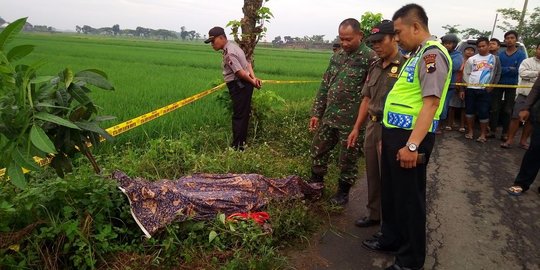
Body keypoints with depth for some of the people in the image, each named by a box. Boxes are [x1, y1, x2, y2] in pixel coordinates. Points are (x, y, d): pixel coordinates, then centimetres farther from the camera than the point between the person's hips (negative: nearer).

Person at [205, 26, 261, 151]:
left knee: (238, 116, -3)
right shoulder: (233, 46, 12)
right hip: (243, 85, 10)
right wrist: (253, 78, -1)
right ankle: (242, 143, 26)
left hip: (239, 86, -10)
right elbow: (247, 63, 11)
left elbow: (240, 72, -23)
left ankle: (237, 146, 5)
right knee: (243, 115, 15)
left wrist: (252, 82, -9)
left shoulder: (229, 53, -20)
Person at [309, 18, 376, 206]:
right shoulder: (337, 56, 9)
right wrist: (316, 112, 9)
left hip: (351, 121, -6)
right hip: (328, 117, 7)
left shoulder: (370, 58, -11)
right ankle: (315, 183, 35)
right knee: (318, 150, 16)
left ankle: (343, 192, 27)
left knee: (348, 159, 8)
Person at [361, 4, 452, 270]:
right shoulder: (417, 54, 17)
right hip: (395, 133, 10)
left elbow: (431, 102, -23)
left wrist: (412, 144, -28)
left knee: (409, 198, 3)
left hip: (410, 138, -10)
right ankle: (391, 239, 38)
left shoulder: (432, 53, -14)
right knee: (390, 192, 20)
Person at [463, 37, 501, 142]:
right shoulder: (472, 59, 8)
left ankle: (483, 134, 5)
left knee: (483, 112, -4)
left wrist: (491, 86, -3)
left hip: (485, 90, -1)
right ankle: (470, 131, 17)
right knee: (470, 110, 5)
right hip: (471, 89, 2)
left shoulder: (494, 59, 8)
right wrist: (467, 85, 0)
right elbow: (466, 74, 8)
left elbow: (497, 74, 8)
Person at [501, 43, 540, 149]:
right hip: (524, 95, -3)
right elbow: (523, 73, -12)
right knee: (516, 117, -3)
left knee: (530, 120, 8)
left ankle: (523, 141, 17)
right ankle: (510, 140, 3)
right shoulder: (527, 61, 4)